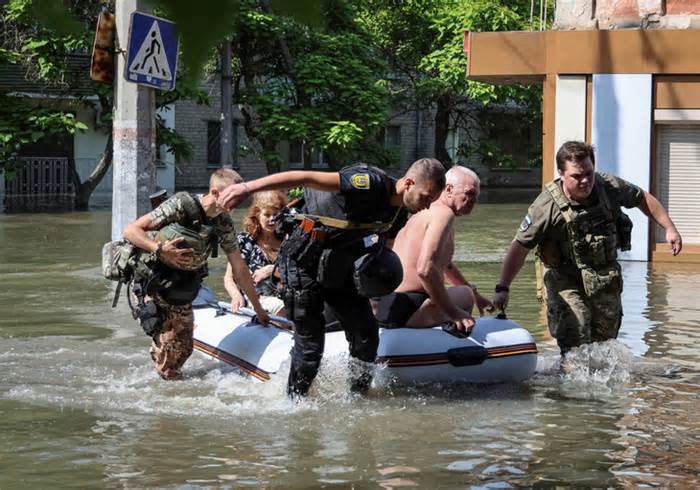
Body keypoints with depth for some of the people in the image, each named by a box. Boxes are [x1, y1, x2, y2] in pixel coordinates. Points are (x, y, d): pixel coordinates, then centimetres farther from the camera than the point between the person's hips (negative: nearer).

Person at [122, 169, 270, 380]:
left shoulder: (224, 224, -1)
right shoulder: (180, 206, -19)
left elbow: (239, 269, 8)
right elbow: (130, 230, -18)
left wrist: (258, 308, 12)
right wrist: (160, 249, -33)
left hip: (181, 294, 6)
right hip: (151, 288, -6)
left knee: (183, 348, 3)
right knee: (168, 348, -12)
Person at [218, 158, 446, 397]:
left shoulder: (398, 214, 1)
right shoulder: (370, 184, -27)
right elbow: (305, 178, -32)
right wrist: (248, 187, -38)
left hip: (338, 263, 8)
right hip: (304, 258, -8)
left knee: (366, 333, 3)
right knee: (310, 341, -6)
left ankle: (359, 396, 17)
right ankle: (294, 401, 10)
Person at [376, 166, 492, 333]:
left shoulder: (425, 212, 20)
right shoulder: (444, 213, -12)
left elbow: (445, 265, 37)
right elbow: (425, 269, -26)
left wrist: (475, 295, 41)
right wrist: (452, 312, -20)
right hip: (405, 311, -10)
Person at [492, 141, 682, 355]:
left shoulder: (609, 187, -11)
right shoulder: (547, 206, -22)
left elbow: (643, 199, 9)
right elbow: (520, 247, -19)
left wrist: (669, 228, 6)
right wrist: (502, 288, -24)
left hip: (606, 278, 4)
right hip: (566, 280, -4)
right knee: (575, 346, -17)